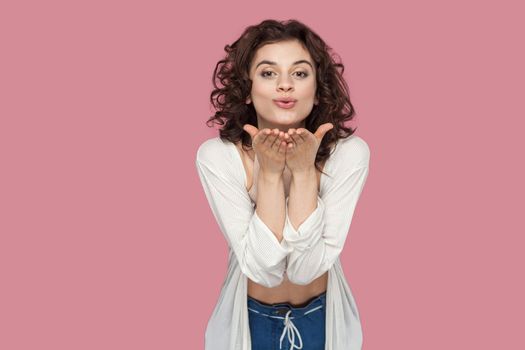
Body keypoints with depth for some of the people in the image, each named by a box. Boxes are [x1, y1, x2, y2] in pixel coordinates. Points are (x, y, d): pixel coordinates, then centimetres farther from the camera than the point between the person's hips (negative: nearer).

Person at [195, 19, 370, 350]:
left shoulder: (350, 153, -20)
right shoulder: (216, 156, -20)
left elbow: (306, 267, -24)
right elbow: (264, 268, -25)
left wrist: (303, 171, -30)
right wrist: (269, 172, -30)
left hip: (324, 319, 1)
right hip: (249, 320, 0)